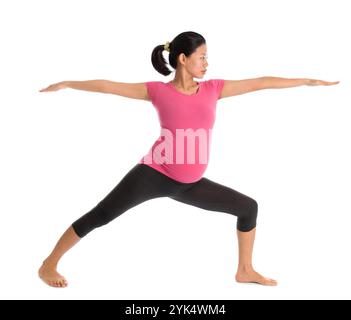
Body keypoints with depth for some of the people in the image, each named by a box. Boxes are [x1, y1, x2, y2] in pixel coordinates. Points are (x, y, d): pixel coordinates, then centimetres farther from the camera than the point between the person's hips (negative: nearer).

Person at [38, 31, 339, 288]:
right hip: (156, 173, -5)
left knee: (248, 207, 9)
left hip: (189, 183, 5)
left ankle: (245, 270, 24)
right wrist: (67, 84, 4)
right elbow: (109, 86, 3)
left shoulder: (213, 89, 6)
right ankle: (49, 265, 6)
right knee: (101, 215, -10)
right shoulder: (158, 91, -2)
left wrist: (307, 81, 13)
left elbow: (260, 83, 8)